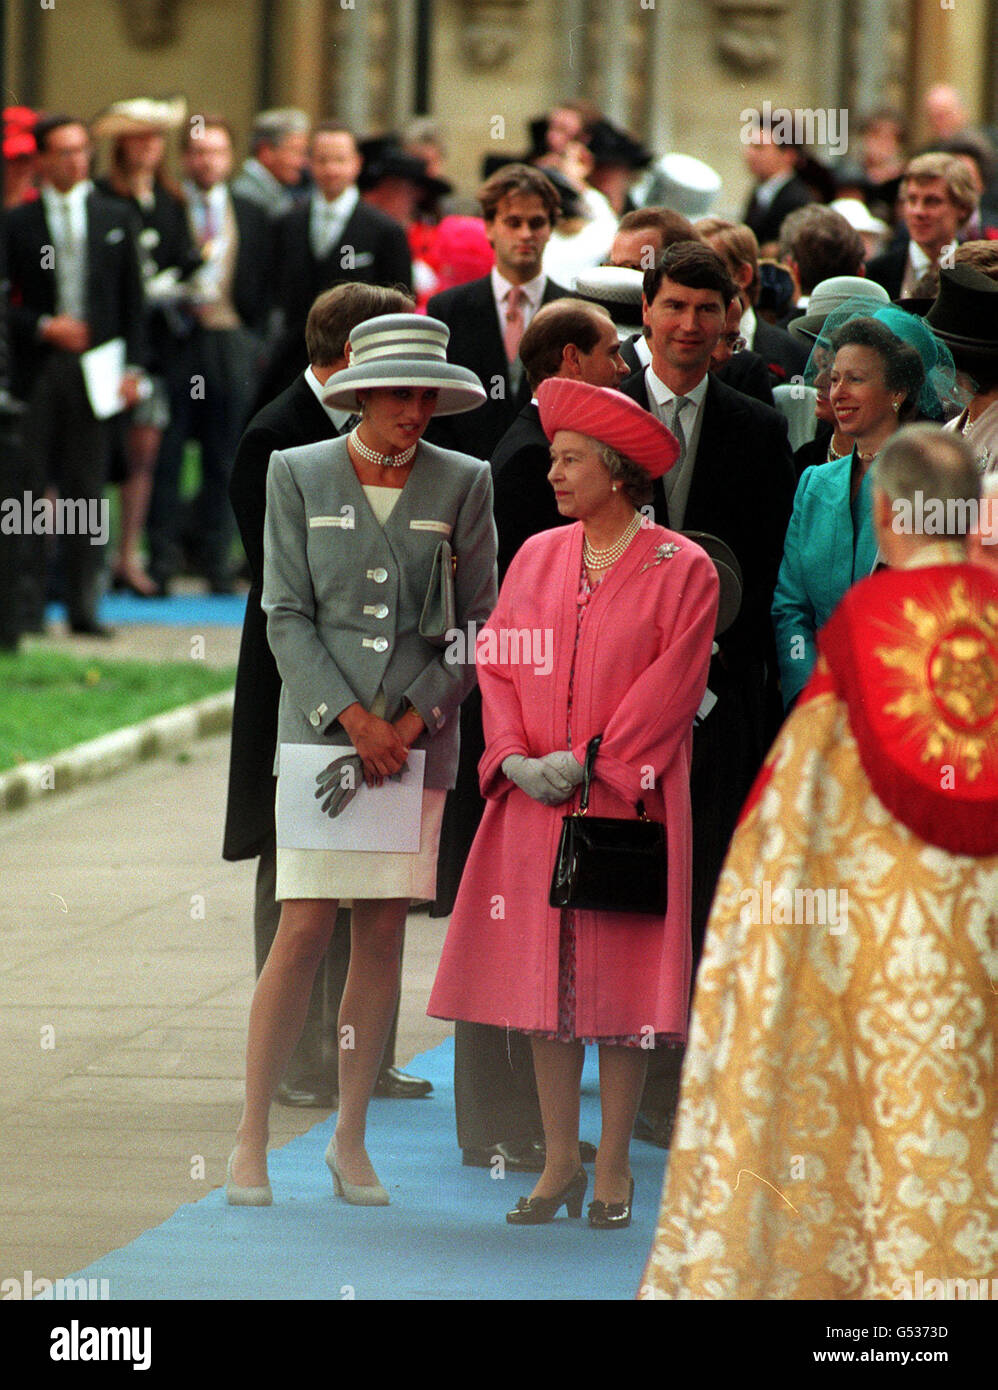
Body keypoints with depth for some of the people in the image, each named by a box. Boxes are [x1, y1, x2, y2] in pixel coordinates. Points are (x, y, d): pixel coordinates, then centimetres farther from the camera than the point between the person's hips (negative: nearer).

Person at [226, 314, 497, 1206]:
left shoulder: (464, 485, 6)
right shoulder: (297, 475, 3)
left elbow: (478, 621, 5)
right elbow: (286, 615, 0)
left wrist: (410, 719, -6)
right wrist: (352, 719, -10)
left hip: (418, 737, 2)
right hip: (320, 726, -2)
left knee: (384, 933, 3)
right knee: (304, 930, -8)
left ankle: (351, 1140, 13)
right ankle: (252, 1139, -2)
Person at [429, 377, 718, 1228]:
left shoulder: (679, 570, -4)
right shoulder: (537, 557, 10)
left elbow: (671, 686, -9)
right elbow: (497, 663, 9)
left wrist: (592, 765, -14)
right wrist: (515, 756, -7)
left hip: (627, 801, -4)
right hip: (534, 804, 4)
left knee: (620, 980, -1)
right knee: (544, 972, 4)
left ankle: (615, 1168, 7)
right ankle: (560, 1164, 11)